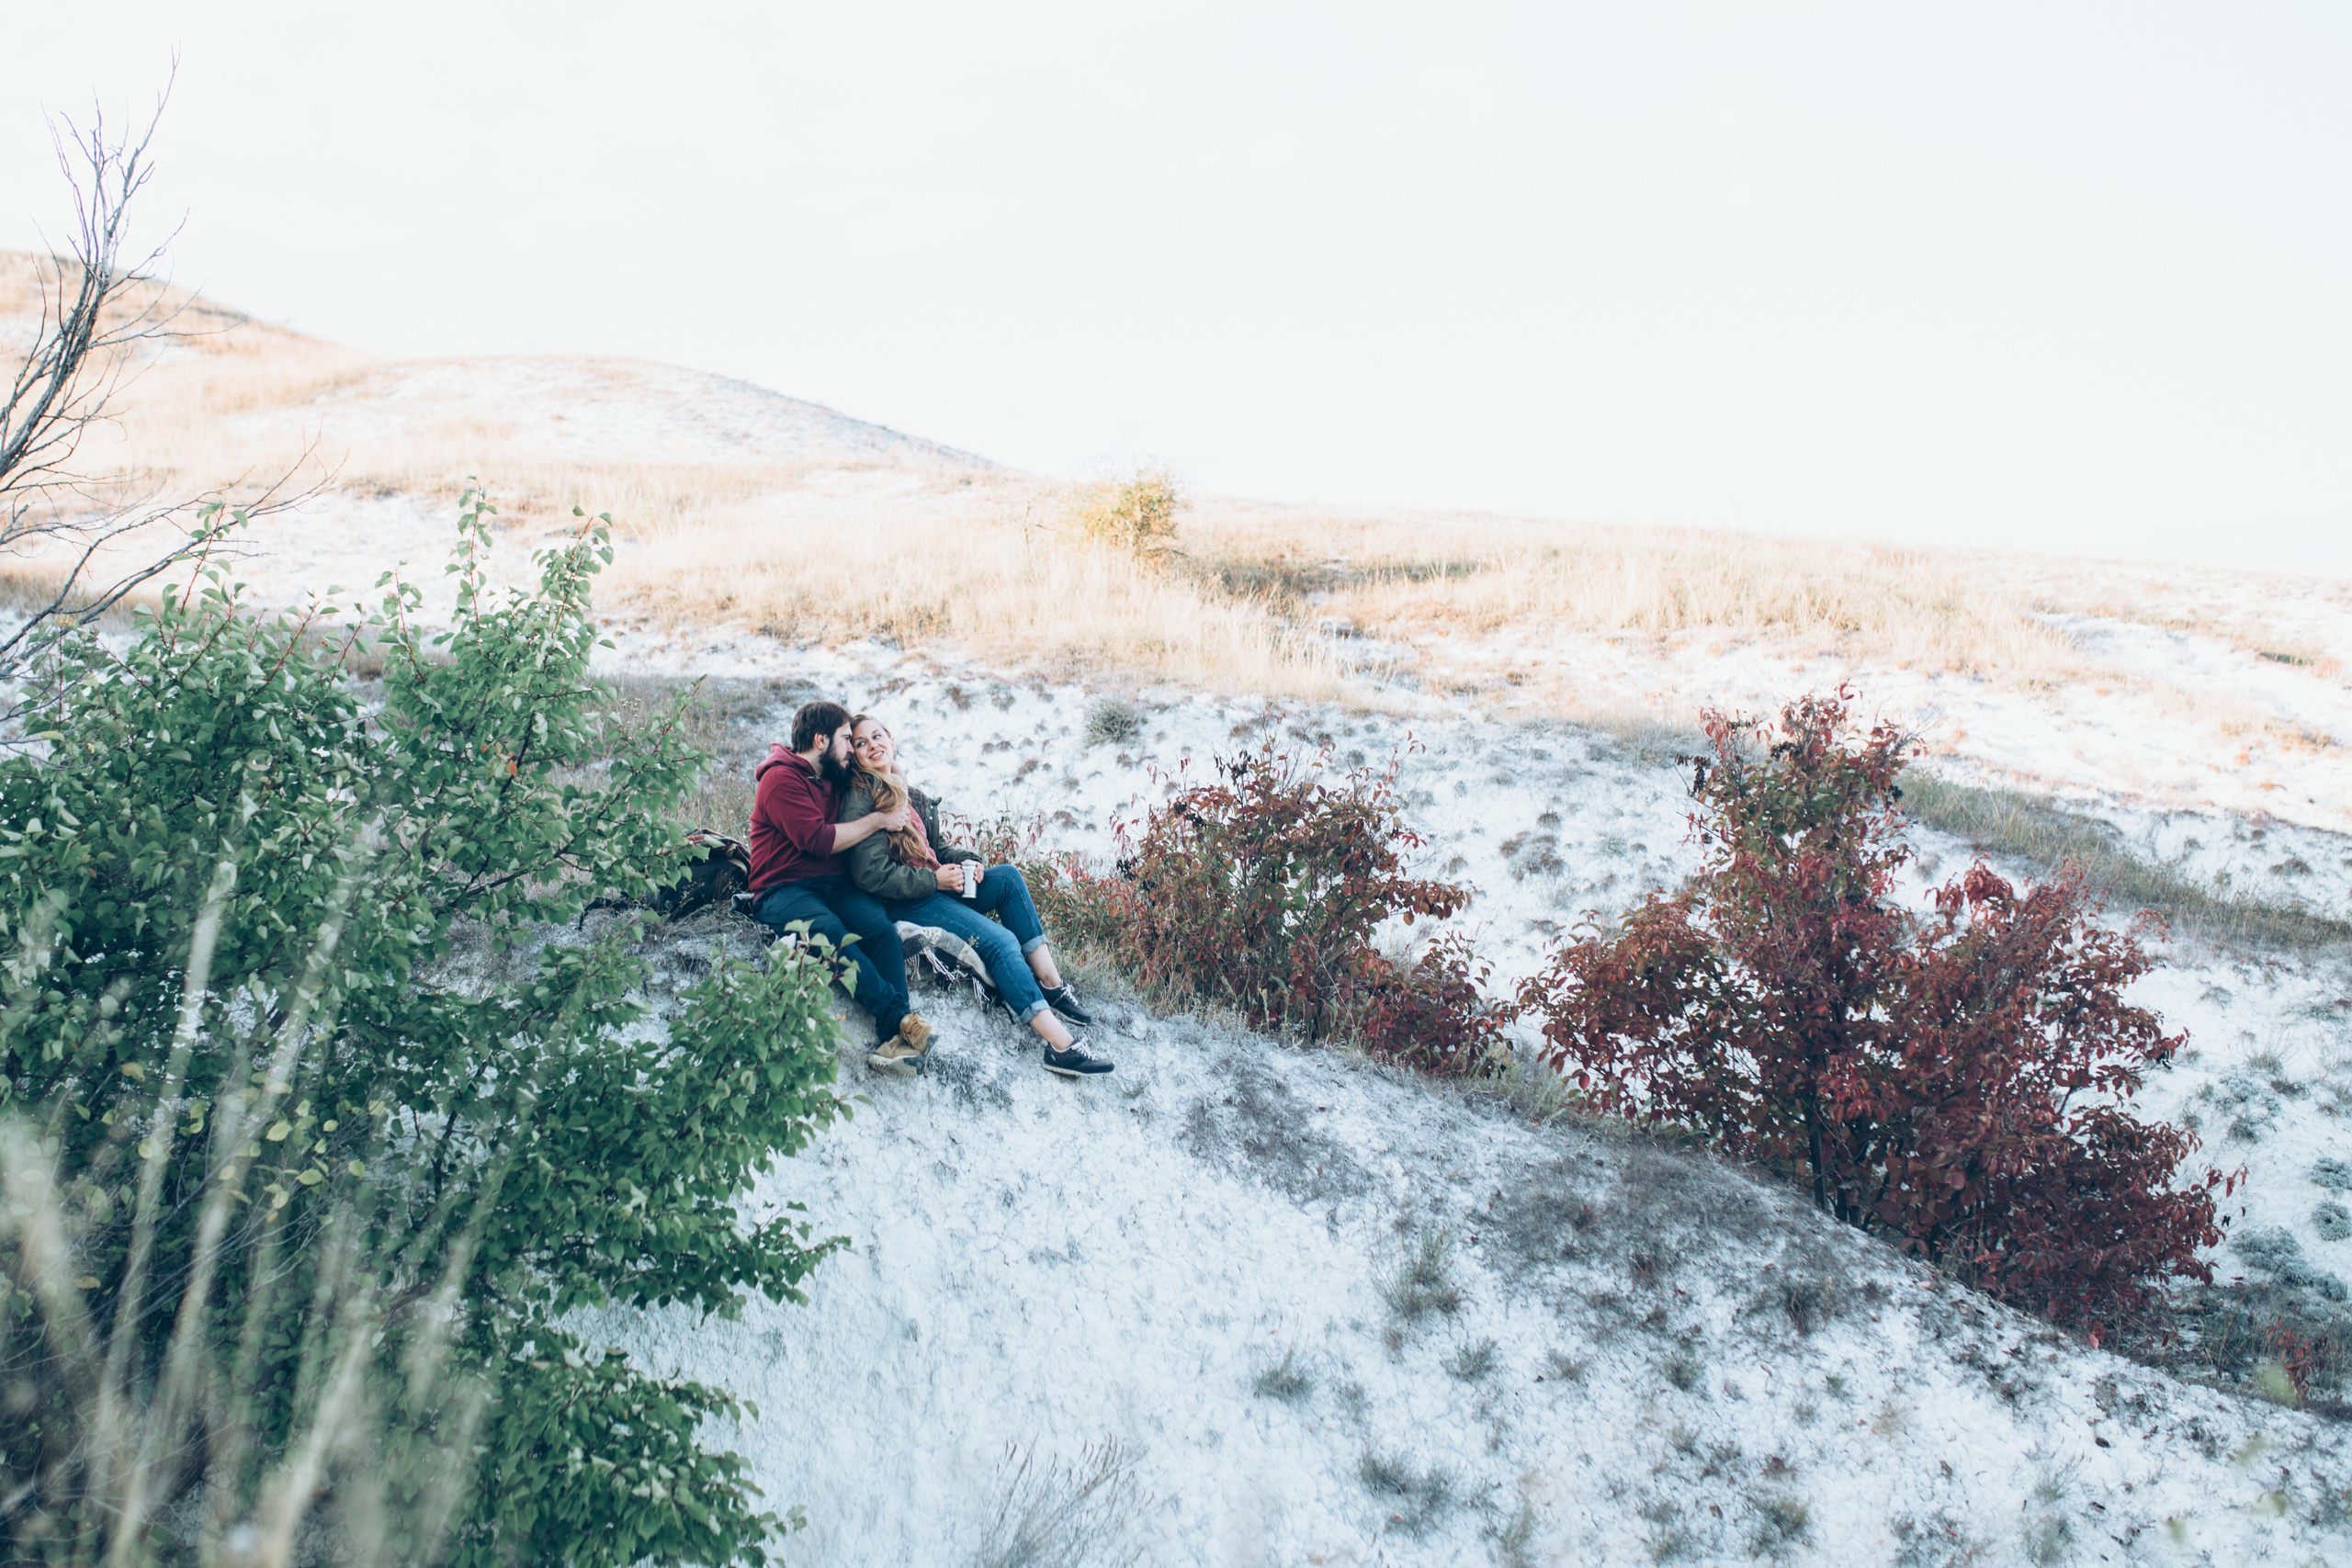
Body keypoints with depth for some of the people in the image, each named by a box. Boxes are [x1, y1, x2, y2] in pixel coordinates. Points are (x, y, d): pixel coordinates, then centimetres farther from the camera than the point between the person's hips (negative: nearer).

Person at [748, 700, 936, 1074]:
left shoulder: (831, 778, 21)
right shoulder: (781, 779, -5)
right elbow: (819, 840, -16)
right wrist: (879, 820, -7)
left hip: (834, 885, 6)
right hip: (785, 889, -6)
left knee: (880, 926, -25)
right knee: (830, 932, -37)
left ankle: (894, 1039, -38)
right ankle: (900, 1018, -42)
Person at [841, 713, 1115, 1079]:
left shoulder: (908, 793, 17)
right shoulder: (863, 800, -11)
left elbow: (936, 846, 23)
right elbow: (871, 875, -18)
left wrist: (965, 861, 1)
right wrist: (935, 880, -18)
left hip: (934, 887, 9)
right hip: (901, 904, -9)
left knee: (1008, 876, -9)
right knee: (998, 939, -23)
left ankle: (1051, 985, -12)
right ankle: (1060, 1045, -28)